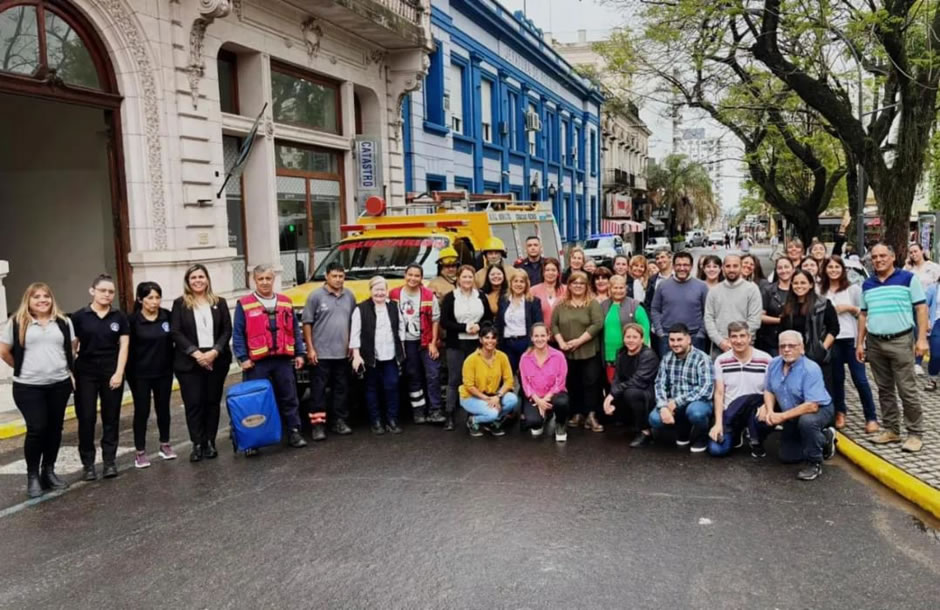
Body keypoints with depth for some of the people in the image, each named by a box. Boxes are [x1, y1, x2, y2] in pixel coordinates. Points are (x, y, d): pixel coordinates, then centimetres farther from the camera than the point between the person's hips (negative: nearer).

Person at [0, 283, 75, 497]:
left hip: (60, 384, 3)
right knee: (36, 429, -8)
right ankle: (32, 475, 9)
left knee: (55, 428, 9)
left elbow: (72, 348, 15)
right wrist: (23, 369, 10)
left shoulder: (63, 322, 6)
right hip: (28, 387, -3)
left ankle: (49, 471, 23)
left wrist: (62, 367, 9)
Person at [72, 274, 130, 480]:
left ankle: (109, 461, 14)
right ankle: (88, 464, 10)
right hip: (86, 373, -1)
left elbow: (124, 346, 1)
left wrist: (119, 373, -7)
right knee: (86, 418, 0)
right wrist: (70, 374, -4)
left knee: (111, 418, 6)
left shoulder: (119, 317, 4)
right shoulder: (79, 316, 0)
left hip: (112, 373, 1)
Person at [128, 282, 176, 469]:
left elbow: (173, 340, 5)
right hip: (140, 374, -3)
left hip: (164, 371, 3)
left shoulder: (167, 316, -3)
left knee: (163, 408, 13)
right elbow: (127, 347, -8)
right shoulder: (133, 320, -11)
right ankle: (140, 452, 14)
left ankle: (165, 444, 28)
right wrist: (130, 372, -9)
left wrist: (173, 363, 2)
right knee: (142, 411, 4)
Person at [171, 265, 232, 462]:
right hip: (189, 363, -2)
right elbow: (175, 333, -4)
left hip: (216, 361, 2)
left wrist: (214, 352, -12)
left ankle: (210, 442, 14)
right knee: (193, 403, -2)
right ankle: (197, 444, 5)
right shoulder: (180, 304, 4)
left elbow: (227, 330, 3)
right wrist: (195, 353, -15)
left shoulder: (219, 302, 8)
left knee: (213, 402, 5)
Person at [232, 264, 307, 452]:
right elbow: (238, 334, -3)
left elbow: (295, 330, 12)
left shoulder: (286, 302, 9)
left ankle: (294, 433, 21)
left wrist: (299, 353, 7)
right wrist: (242, 358, -10)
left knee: (289, 399, 10)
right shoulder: (244, 304, -2)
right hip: (257, 363, -3)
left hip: (283, 360, 3)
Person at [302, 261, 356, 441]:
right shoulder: (316, 296, -6)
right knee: (318, 390, -1)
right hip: (321, 353, -4)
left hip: (342, 353, 5)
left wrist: (352, 345, 9)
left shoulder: (349, 296, 8)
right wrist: (310, 349, -9)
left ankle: (340, 421, 22)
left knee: (342, 389, 11)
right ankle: (318, 424, 5)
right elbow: (307, 323, -5)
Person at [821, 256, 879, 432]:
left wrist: (849, 307, -12)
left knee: (860, 378, -1)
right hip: (831, 339, 2)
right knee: (836, 378, 10)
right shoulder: (821, 291, 6)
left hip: (851, 338, -2)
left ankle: (871, 418, 7)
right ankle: (839, 413, 23)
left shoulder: (853, 288, 0)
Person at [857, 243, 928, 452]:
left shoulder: (908, 278, -1)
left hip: (900, 341, -4)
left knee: (907, 390, -2)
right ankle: (891, 430, 20)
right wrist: (859, 343, 11)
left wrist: (922, 338, -11)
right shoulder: (867, 285, 12)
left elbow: (921, 308, -4)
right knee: (884, 389, 11)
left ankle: (915, 433, 6)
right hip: (875, 343, 5)